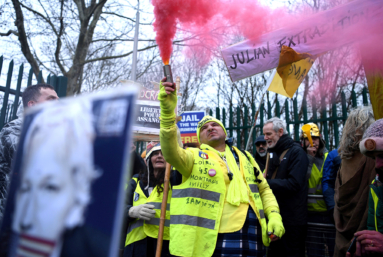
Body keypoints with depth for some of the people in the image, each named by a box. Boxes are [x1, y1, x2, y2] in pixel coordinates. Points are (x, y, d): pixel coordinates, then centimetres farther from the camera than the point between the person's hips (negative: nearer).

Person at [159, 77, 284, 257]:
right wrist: (168, 112, -30)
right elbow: (170, 152, -17)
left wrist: (274, 216, 5)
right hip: (215, 241, -4)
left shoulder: (245, 157, 18)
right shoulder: (194, 156, 4)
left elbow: (264, 189, 22)